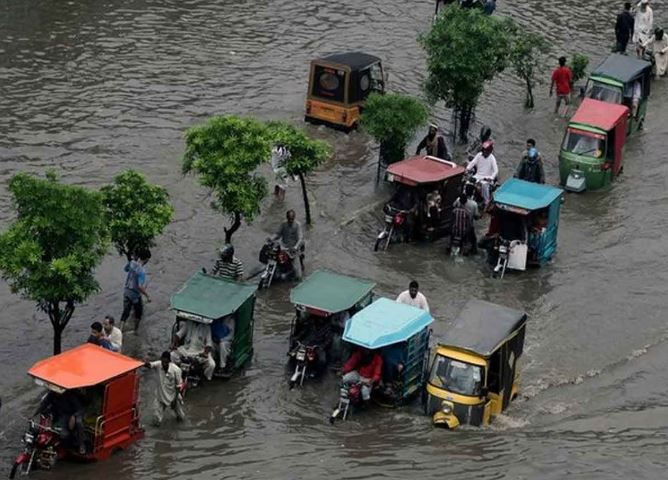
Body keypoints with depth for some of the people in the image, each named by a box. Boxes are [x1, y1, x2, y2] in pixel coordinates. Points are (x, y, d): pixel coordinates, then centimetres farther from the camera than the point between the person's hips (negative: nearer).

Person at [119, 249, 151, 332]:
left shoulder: (132, 263, -8)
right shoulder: (141, 271, -29)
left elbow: (126, 269, 17)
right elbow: (140, 286, -34)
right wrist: (147, 296, -24)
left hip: (126, 291, 6)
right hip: (135, 294, -6)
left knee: (125, 311, 13)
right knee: (138, 311, 21)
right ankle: (136, 328, 37)